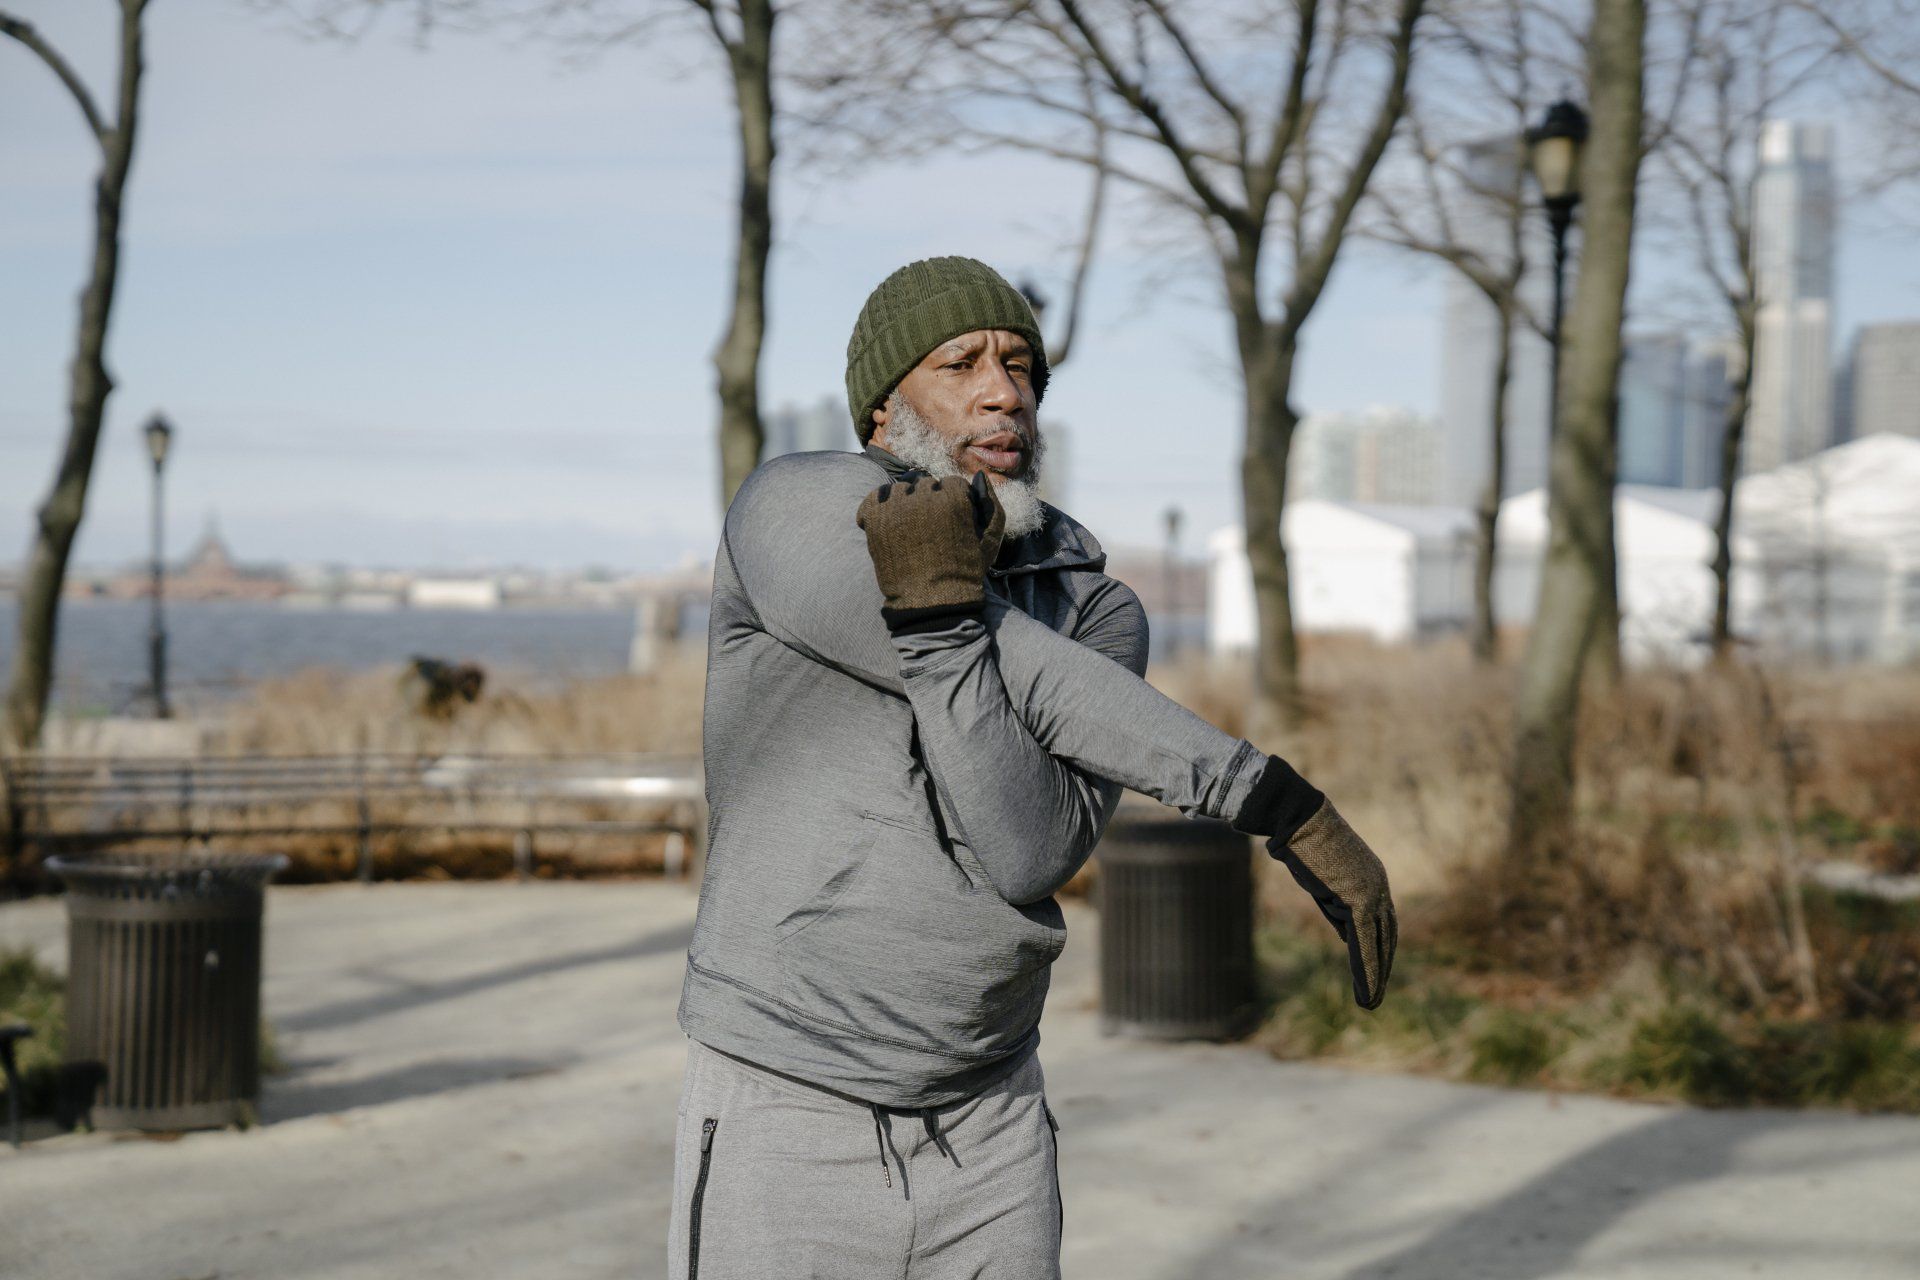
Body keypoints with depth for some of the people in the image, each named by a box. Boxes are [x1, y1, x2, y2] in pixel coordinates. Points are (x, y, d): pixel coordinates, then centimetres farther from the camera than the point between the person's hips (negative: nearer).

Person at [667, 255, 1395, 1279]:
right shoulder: (790, 515, -11)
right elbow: (1043, 689, -20)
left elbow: (1029, 853, -16)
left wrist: (942, 615, -26)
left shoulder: (1098, 613, 1)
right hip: (783, 1120, -4)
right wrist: (1269, 797, -20)